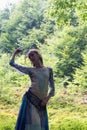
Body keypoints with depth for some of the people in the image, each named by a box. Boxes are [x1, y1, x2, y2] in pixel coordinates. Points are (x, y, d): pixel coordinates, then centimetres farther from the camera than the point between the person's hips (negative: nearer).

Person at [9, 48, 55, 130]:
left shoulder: (49, 70, 13)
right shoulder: (30, 70, 8)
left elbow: (52, 88, 12)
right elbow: (12, 63, 8)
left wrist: (47, 99, -2)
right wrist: (15, 53, 22)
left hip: (41, 101, 2)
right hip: (30, 98, -2)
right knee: (30, 123, -7)